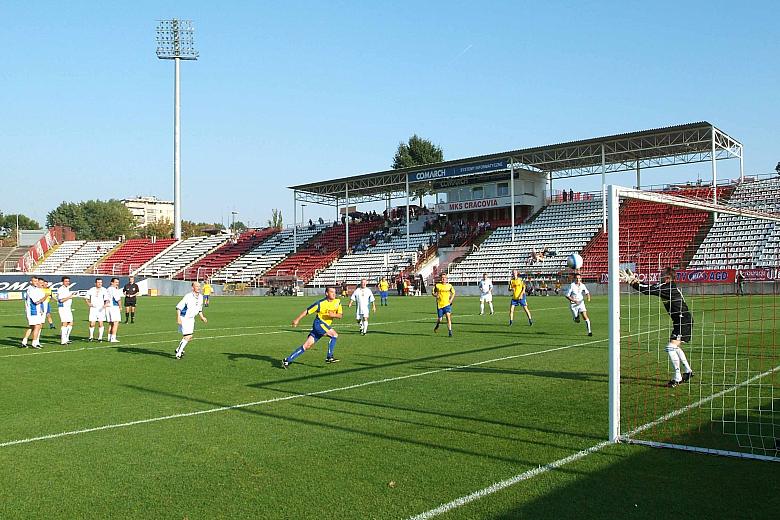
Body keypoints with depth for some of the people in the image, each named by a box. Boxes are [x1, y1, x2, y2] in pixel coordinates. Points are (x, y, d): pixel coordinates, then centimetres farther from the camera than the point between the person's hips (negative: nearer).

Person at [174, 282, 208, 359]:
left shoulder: (200, 297, 1)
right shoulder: (188, 296, -22)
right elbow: (178, 307, -19)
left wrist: (202, 317, 9)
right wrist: (178, 318, -26)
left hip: (191, 319, 8)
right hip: (184, 318, -8)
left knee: (189, 337, 13)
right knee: (187, 336, -13)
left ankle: (178, 349, 34)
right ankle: (179, 353, 1)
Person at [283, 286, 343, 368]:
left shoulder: (337, 302, 2)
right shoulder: (320, 303, -12)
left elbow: (340, 315, 4)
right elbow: (307, 311, -4)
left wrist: (334, 315, -17)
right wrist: (297, 320, 1)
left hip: (326, 326, 6)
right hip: (319, 323, -6)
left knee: (307, 345, 3)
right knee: (334, 334, -23)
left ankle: (288, 360, 9)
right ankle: (329, 357, -16)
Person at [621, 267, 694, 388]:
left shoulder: (668, 288, -21)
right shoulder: (666, 286, 7)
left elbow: (648, 290, -26)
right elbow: (650, 287, 13)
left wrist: (631, 282, -25)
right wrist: (635, 280, 5)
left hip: (684, 322, -11)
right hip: (682, 321, 11)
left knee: (671, 347, -16)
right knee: (675, 347, 24)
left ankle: (677, 378, -8)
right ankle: (688, 371, 37)